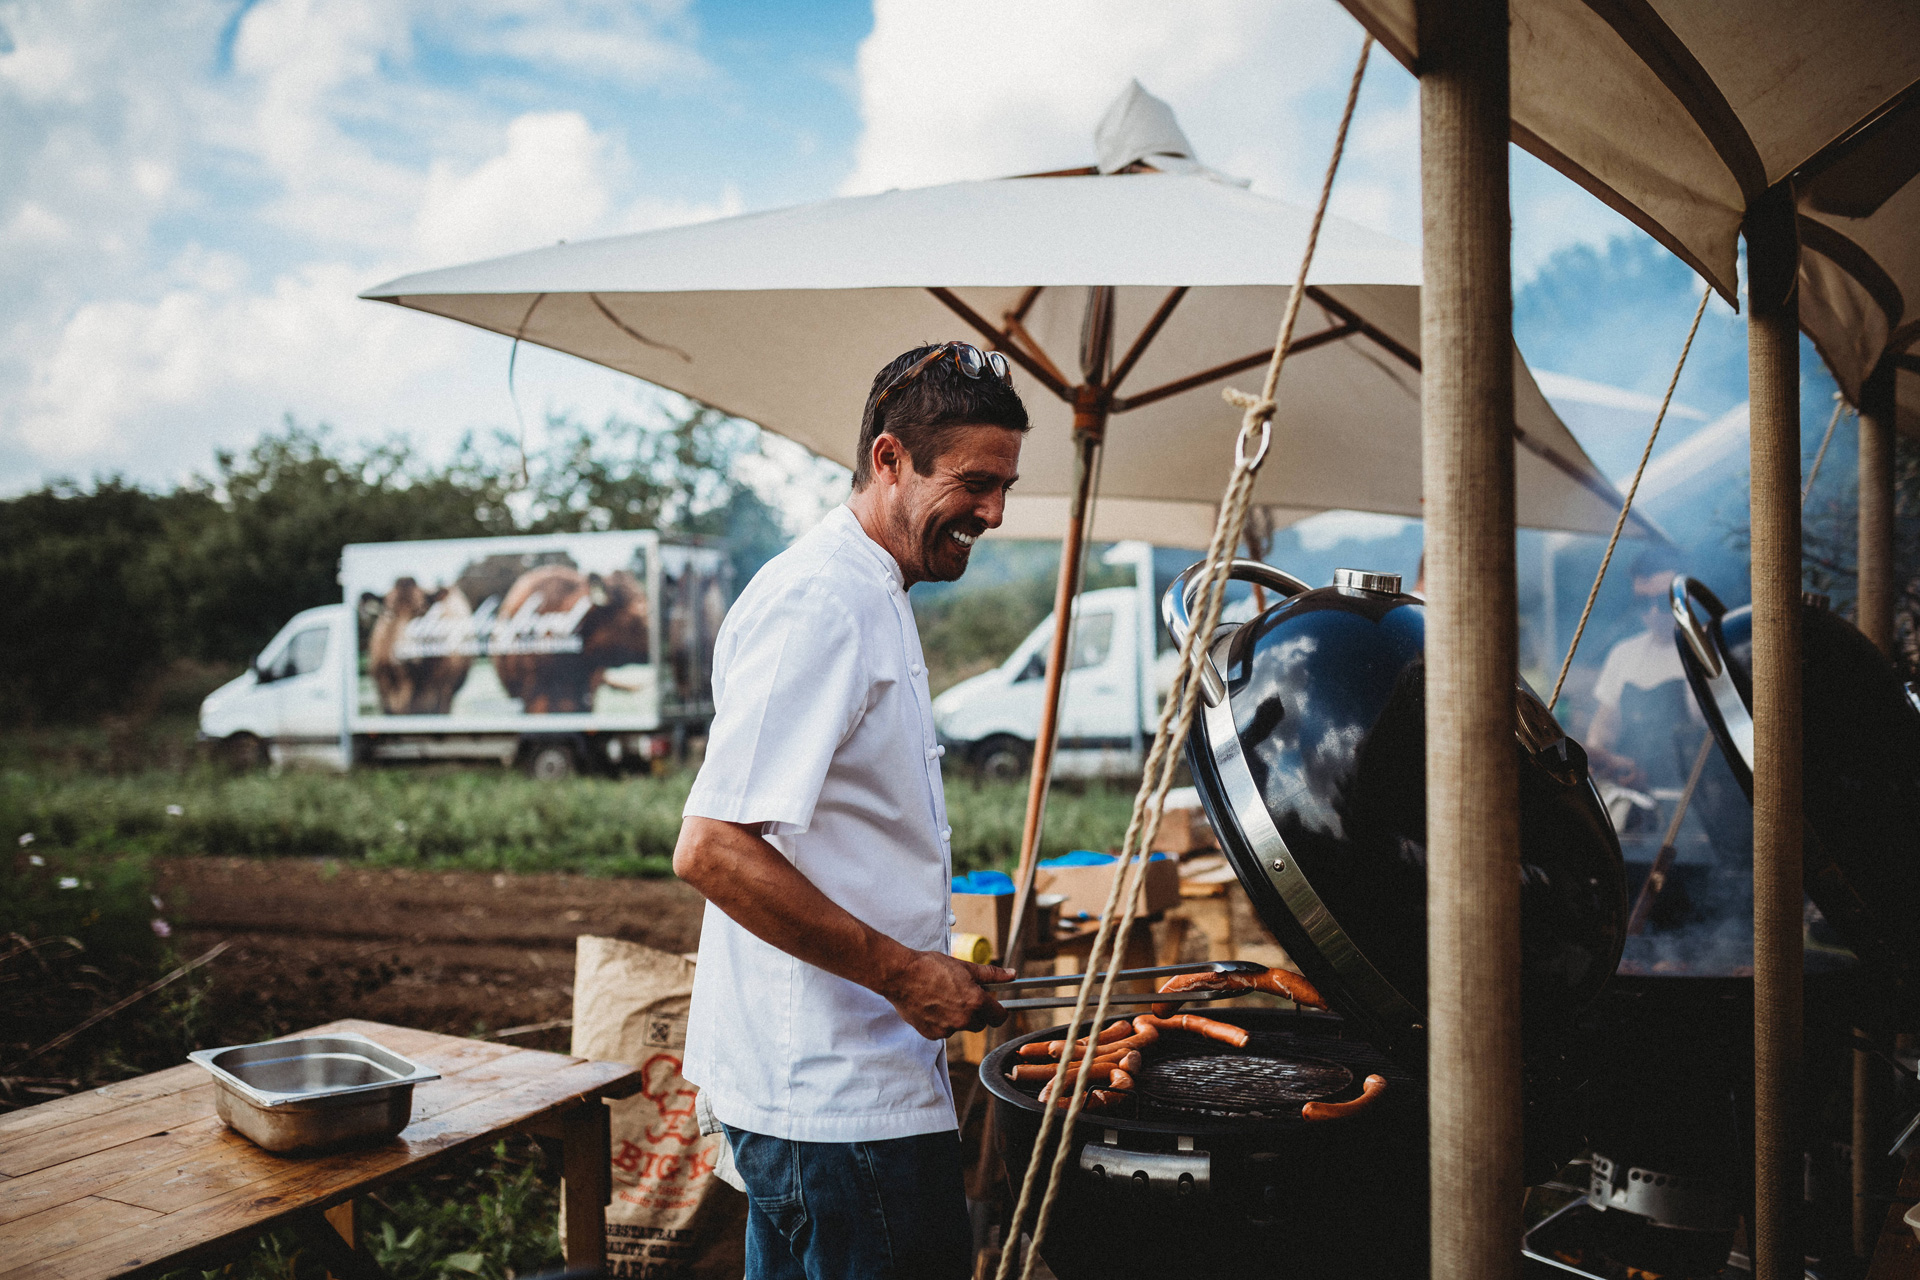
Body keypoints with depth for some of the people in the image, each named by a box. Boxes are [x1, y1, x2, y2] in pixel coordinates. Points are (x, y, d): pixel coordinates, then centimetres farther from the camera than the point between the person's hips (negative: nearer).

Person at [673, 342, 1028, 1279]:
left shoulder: (869, 601, 15)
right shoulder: (818, 608, -19)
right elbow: (711, 851, -25)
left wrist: (931, 970, 17)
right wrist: (904, 972, -19)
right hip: (840, 1097, -10)